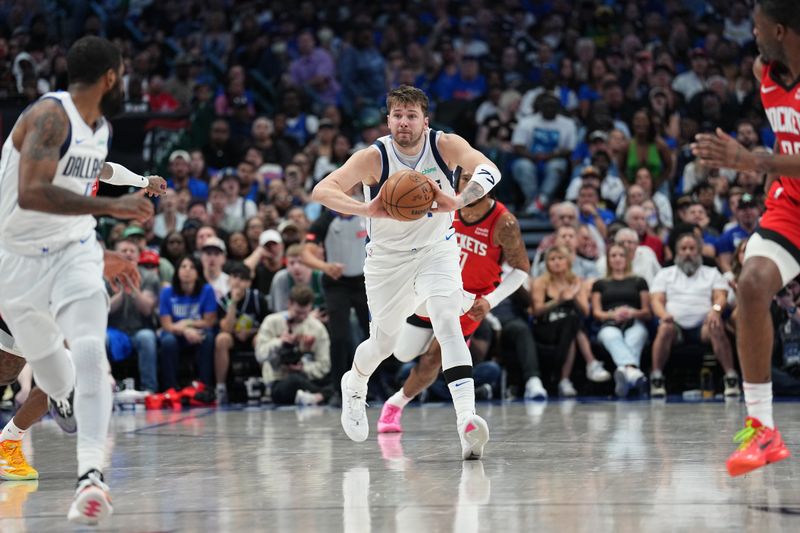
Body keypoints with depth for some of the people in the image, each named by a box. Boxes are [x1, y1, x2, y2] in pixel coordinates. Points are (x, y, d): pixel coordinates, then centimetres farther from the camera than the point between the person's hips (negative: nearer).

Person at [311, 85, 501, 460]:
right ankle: (354, 385, 49)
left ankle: (467, 421, -35)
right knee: (383, 343, 12)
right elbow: (321, 191, -31)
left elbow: (489, 171, -33)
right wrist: (367, 209, -50)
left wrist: (457, 201, -53)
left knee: (447, 321, -24)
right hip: (387, 258, 0)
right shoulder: (374, 157, -21)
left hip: (436, 250, 0)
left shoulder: (445, 146, -18)